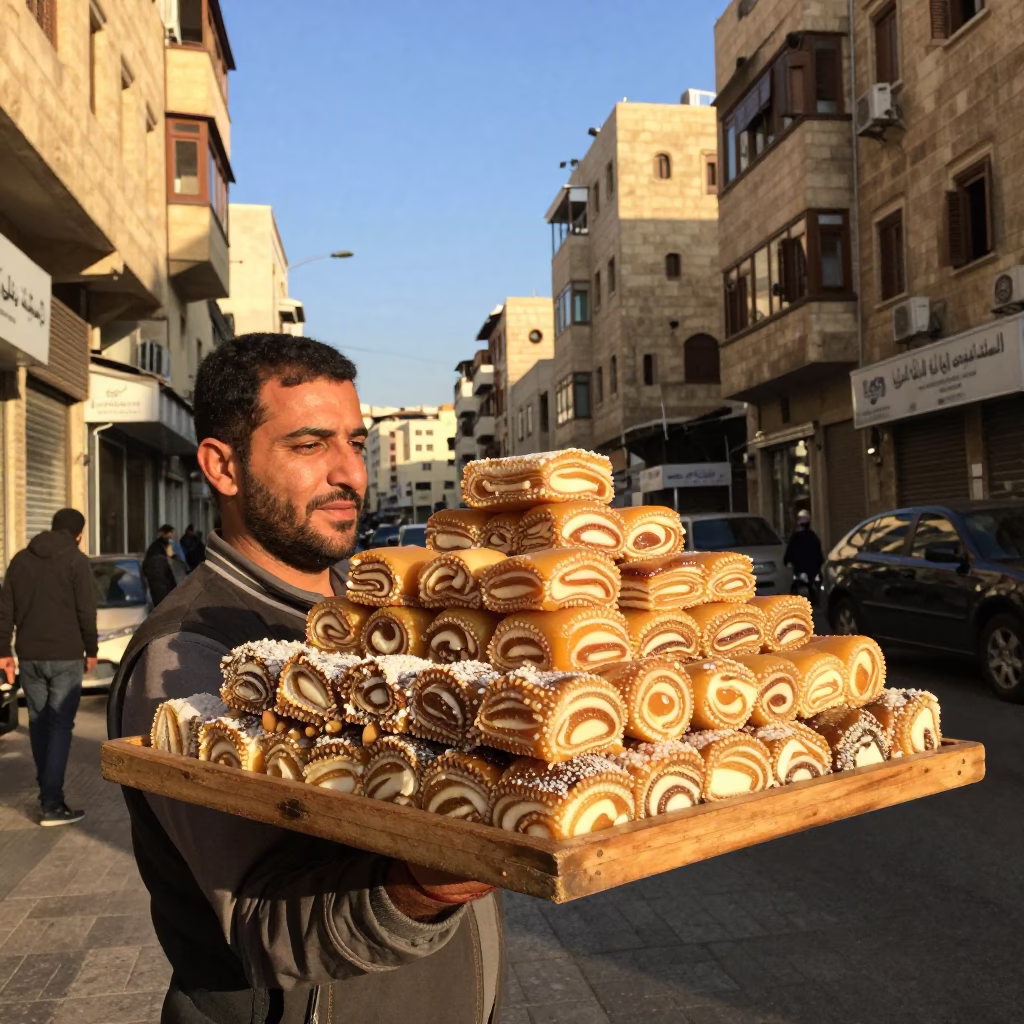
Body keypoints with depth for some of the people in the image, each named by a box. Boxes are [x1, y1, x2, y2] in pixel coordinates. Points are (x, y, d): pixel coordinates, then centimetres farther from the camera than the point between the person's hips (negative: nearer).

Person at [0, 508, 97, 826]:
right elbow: (86, 611, -8)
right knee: (60, 725, -3)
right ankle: (52, 804, -8)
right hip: (65, 656, -5)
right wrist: (91, 650, 2)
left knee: (38, 723, 15)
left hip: (29, 656, 5)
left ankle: (47, 792, 24)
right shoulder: (77, 561, -5)